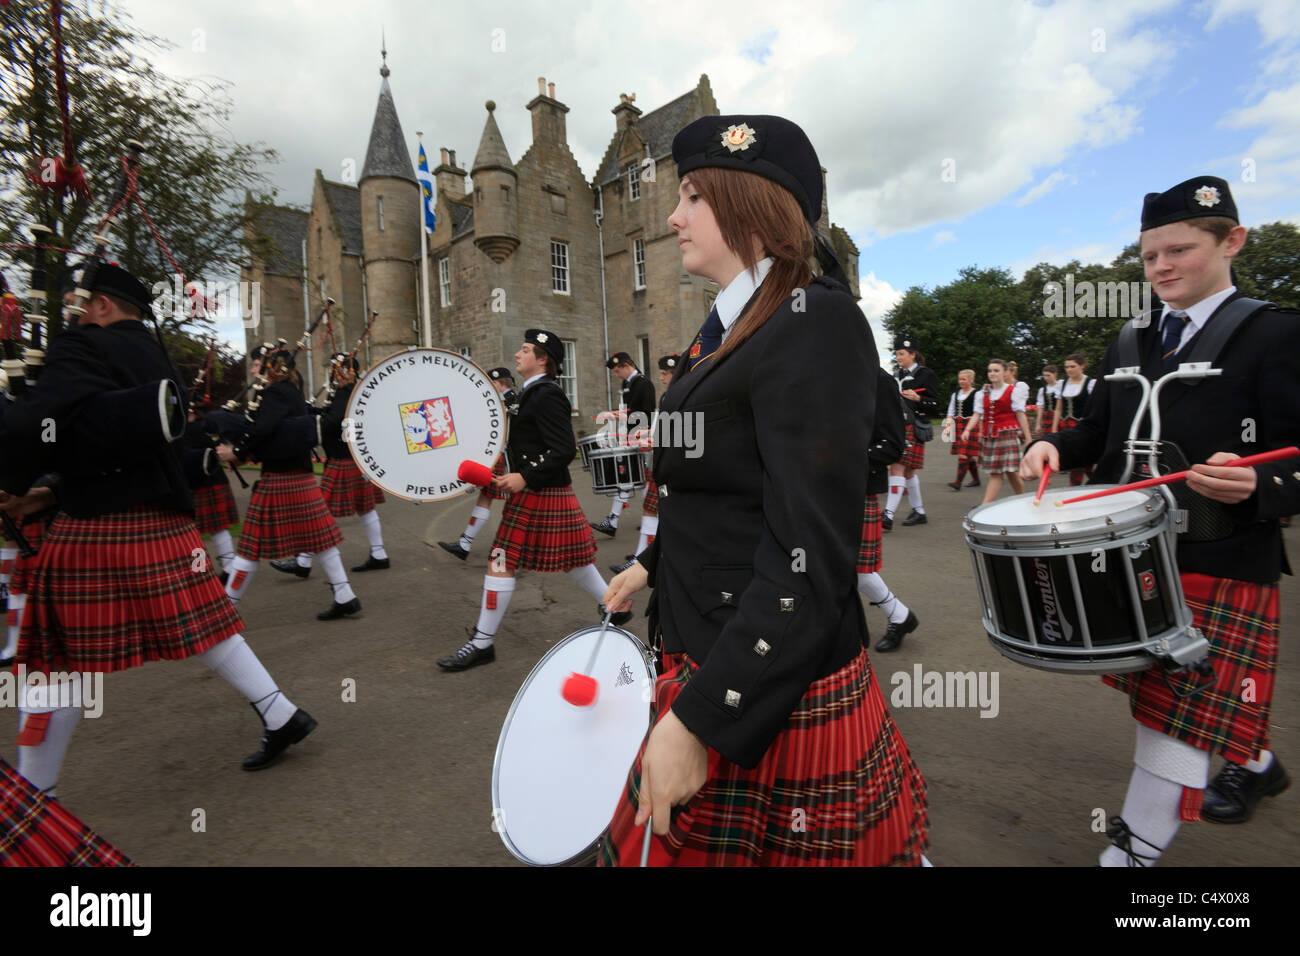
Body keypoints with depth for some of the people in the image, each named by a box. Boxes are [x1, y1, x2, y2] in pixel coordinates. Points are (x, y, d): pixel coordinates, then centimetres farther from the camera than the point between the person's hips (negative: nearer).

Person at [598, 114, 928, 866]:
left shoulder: (816, 322, -20)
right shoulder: (733, 326, 9)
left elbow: (807, 562, -26)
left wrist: (697, 721, -23)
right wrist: (653, 565, 26)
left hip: (771, 690, -8)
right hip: (711, 654, 9)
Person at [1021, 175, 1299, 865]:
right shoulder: (1130, 344, 10)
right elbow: (1102, 430, 15)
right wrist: (1057, 446, -6)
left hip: (1221, 563, -6)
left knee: (1181, 711, -2)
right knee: (1158, 692, 23)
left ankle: (1135, 848, 9)